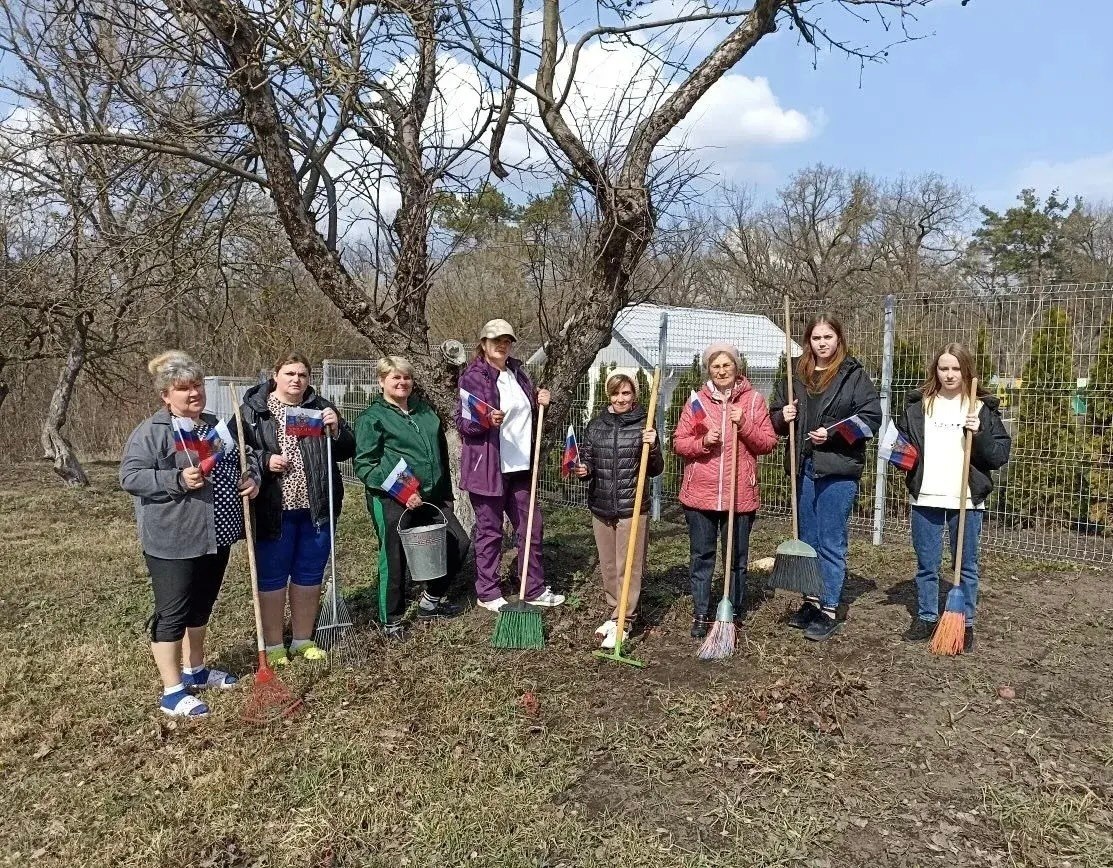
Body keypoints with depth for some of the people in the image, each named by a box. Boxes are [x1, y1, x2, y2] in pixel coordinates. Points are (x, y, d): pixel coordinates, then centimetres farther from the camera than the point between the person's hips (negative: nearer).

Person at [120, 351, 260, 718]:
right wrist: (177, 480, -27)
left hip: (215, 536, 8)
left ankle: (195, 669, 37)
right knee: (172, 612, 0)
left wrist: (252, 477, -1)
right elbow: (129, 477, -16)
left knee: (201, 606, 20)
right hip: (172, 541, -7)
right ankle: (173, 691, 8)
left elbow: (247, 455, 20)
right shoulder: (150, 432, -11)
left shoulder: (216, 425, 10)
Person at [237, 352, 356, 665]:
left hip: (316, 508, 4)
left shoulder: (320, 407, 8)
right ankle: (273, 646, 22)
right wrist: (263, 462, -18)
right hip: (273, 509, -3)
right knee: (272, 576, 7)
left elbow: (347, 450, 7)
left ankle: (303, 640, 30)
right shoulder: (252, 410, -1)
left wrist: (336, 429, -11)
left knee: (310, 574, 14)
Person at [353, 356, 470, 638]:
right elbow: (364, 465, -12)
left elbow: (441, 454, 23)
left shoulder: (424, 411, 16)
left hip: (432, 497, 7)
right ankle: (390, 620, 21)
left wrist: (446, 494, 19)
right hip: (392, 502, -7)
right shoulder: (371, 418, -5)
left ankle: (431, 600, 29)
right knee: (396, 559, 0)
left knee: (459, 543, 9)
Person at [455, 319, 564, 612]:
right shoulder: (473, 376, -9)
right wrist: (486, 420, -28)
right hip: (488, 466, -7)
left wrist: (540, 402, 3)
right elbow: (462, 423, -10)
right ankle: (488, 594, 17)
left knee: (531, 527, 11)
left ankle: (534, 589, 23)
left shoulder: (518, 372, 12)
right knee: (490, 531, 3)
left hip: (520, 465, 7)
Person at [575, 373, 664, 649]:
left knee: (628, 567, 0)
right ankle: (616, 612, 29)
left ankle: (623, 622, 8)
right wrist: (583, 470, -9)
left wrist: (652, 447, -19)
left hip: (632, 507, -4)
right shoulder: (596, 425, 6)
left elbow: (655, 471, -1)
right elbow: (587, 459, 13)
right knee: (608, 565, 14)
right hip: (601, 506, 4)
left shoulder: (644, 426, -4)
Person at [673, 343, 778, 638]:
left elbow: (768, 443, 0)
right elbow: (678, 442, 3)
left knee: (736, 559, 10)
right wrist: (703, 442, -15)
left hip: (740, 495, -1)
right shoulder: (697, 400, 4)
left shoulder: (753, 399, 2)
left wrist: (744, 426, -15)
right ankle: (701, 616, 20)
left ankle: (734, 615, 23)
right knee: (701, 558, 9)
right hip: (700, 494, 1)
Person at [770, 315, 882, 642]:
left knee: (831, 543, -1)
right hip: (804, 467, 5)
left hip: (838, 470, -5)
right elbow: (776, 415, 17)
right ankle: (811, 602, 26)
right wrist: (783, 416, -6)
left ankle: (829, 611, 9)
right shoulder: (797, 376, 10)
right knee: (807, 539, 14)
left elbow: (872, 417, -7)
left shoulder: (854, 375, -3)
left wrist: (833, 433, -16)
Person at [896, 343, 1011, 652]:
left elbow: (1001, 456, -3)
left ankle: (966, 624, 20)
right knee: (926, 565, 11)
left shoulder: (983, 408, 0)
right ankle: (927, 619, 24)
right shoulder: (918, 405, 6)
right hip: (925, 498, 2)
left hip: (967, 500, -2)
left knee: (966, 566, 8)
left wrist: (980, 434, -19)